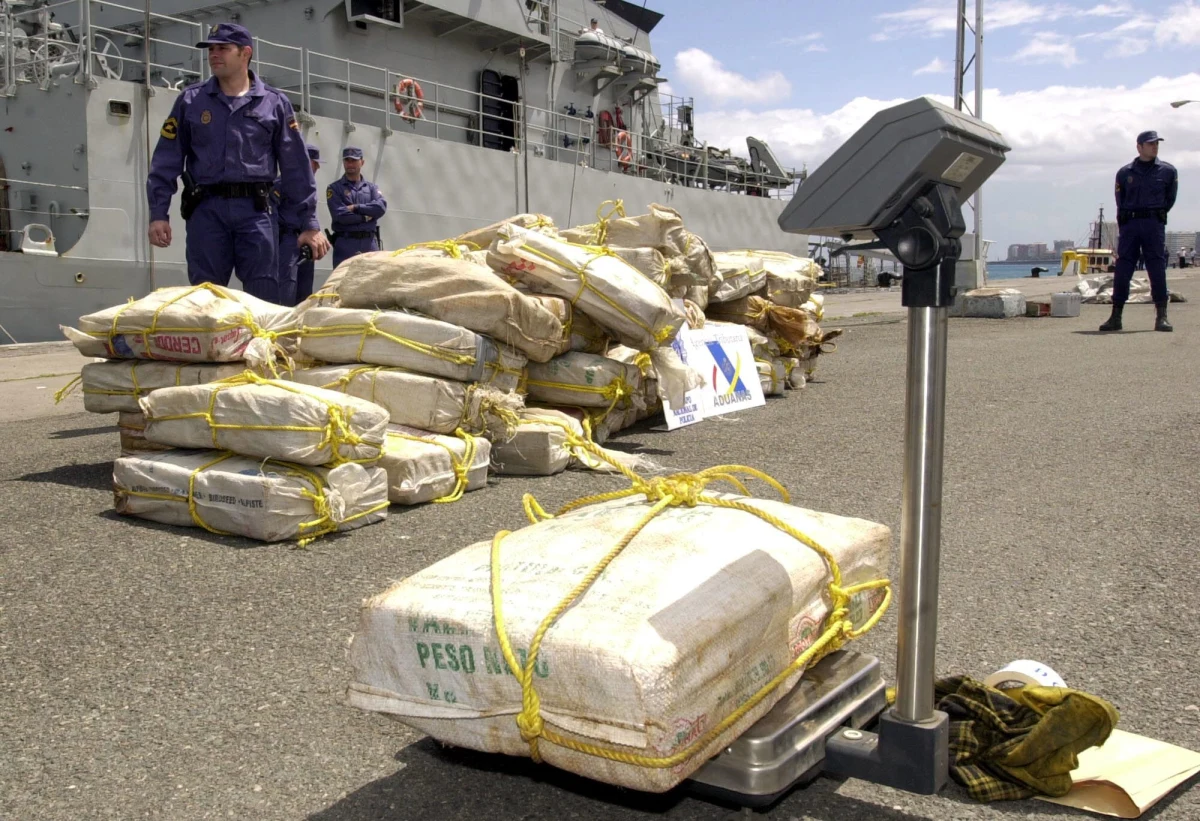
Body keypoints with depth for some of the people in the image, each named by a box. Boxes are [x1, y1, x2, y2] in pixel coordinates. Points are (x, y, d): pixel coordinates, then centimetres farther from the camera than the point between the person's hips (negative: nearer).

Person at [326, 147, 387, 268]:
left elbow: (381, 207, -3)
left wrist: (356, 207, -9)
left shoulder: (371, 187, 16)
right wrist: (367, 216, -3)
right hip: (345, 244, -3)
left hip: (370, 243, 3)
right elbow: (341, 216, -10)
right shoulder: (334, 188, 4)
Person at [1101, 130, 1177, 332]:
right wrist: (1128, 219, 7)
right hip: (1129, 224, 1)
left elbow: (1170, 199, 14)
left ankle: (1161, 317, -2)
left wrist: (1156, 216, 12)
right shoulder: (1124, 173, 8)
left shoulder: (1168, 171, 7)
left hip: (1154, 223, -1)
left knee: (1157, 269, -5)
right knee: (1122, 270, -3)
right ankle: (1115, 317, 0)